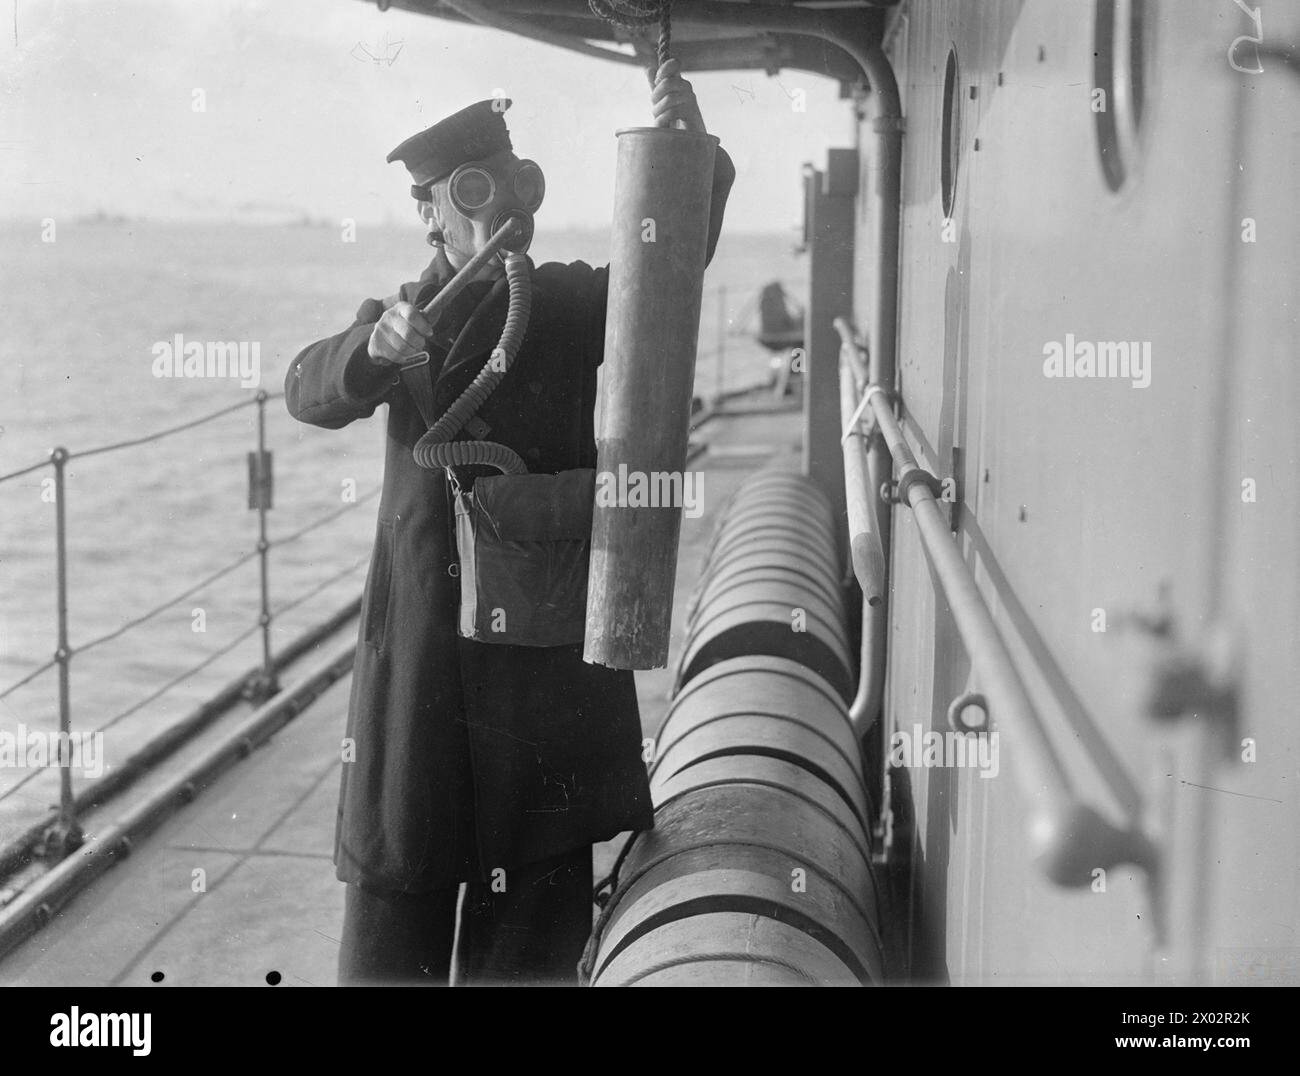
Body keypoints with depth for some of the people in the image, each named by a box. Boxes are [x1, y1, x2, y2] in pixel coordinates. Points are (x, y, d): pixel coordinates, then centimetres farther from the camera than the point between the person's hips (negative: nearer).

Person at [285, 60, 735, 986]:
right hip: (420, 626, 1)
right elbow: (311, 392, -8)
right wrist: (375, 349, -31)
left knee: (536, 887, 5)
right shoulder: (398, 316, 9)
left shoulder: (568, 304, 6)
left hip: (547, 630, -1)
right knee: (397, 868, 6)